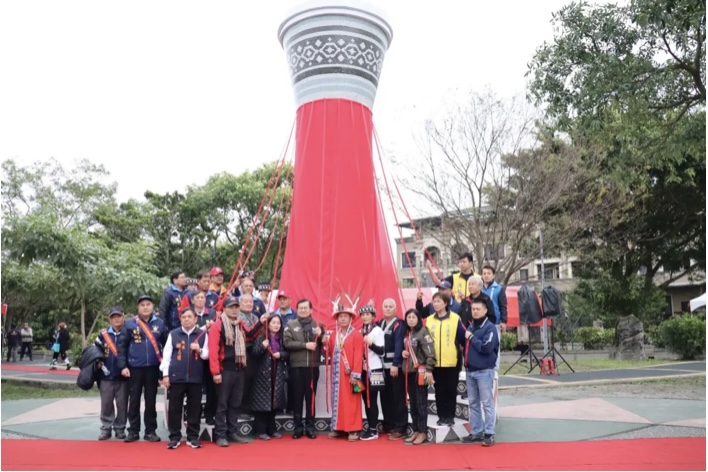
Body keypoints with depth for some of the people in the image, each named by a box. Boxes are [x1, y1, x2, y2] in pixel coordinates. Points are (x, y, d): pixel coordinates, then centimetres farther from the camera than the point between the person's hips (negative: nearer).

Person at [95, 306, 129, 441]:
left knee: (122, 405, 6)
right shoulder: (103, 334, 2)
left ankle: (120, 429, 18)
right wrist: (102, 367, -2)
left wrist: (126, 367, -8)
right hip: (106, 376, 1)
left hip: (123, 376, -1)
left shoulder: (128, 333, -2)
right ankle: (106, 429, 19)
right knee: (106, 404, 8)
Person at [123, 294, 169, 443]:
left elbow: (166, 344, 7)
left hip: (153, 368, 1)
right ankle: (133, 431, 16)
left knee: (151, 400, 8)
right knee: (134, 400, 6)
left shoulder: (160, 323, 2)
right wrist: (123, 366, -4)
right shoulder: (130, 323, -1)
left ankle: (151, 431, 16)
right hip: (135, 368, -1)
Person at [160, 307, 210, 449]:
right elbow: (167, 355, 3)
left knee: (194, 408, 5)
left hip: (195, 377, 0)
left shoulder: (203, 334, 6)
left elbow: (207, 355, 8)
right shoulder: (173, 334, 5)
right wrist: (165, 374, -3)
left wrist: (200, 350, -12)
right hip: (176, 377, 0)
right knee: (174, 408, 4)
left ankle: (193, 437, 15)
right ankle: (174, 437, 15)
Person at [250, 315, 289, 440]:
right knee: (263, 401, -3)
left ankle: (272, 429, 18)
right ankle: (261, 430, 5)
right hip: (264, 374, -4)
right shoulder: (261, 338, -2)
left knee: (274, 401, 8)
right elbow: (254, 354, -9)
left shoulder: (282, 339, 11)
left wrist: (281, 354, -8)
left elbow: (287, 353, 11)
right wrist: (262, 347, -25)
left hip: (278, 374, 4)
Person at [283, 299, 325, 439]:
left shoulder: (318, 325, 9)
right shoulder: (291, 325, 4)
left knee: (311, 397, 7)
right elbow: (287, 343, -8)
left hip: (313, 366, 1)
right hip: (296, 366, -1)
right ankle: (298, 427, 15)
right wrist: (305, 345, -15)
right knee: (297, 397, 5)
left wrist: (321, 336, -12)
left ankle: (310, 427, 16)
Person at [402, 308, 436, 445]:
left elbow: (430, 352, -17)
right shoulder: (407, 333, 13)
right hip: (409, 371, 7)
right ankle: (416, 431, 18)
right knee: (413, 403, 11)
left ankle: (423, 432, 5)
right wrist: (403, 352, 3)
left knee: (421, 402, -2)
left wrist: (429, 369, -23)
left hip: (420, 371, -7)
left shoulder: (423, 332, -10)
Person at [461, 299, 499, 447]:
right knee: (473, 403, 12)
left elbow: (486, 347, -20)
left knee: (487, 403, -1)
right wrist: (466, 359, 4)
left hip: (484, 371, -7)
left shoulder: (490, 327, -9)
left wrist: (471, 337, -13)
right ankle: (476, 432, 20)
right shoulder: (470, 327, 12)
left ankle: (489, 434, 5)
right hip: (470, 370, 7)